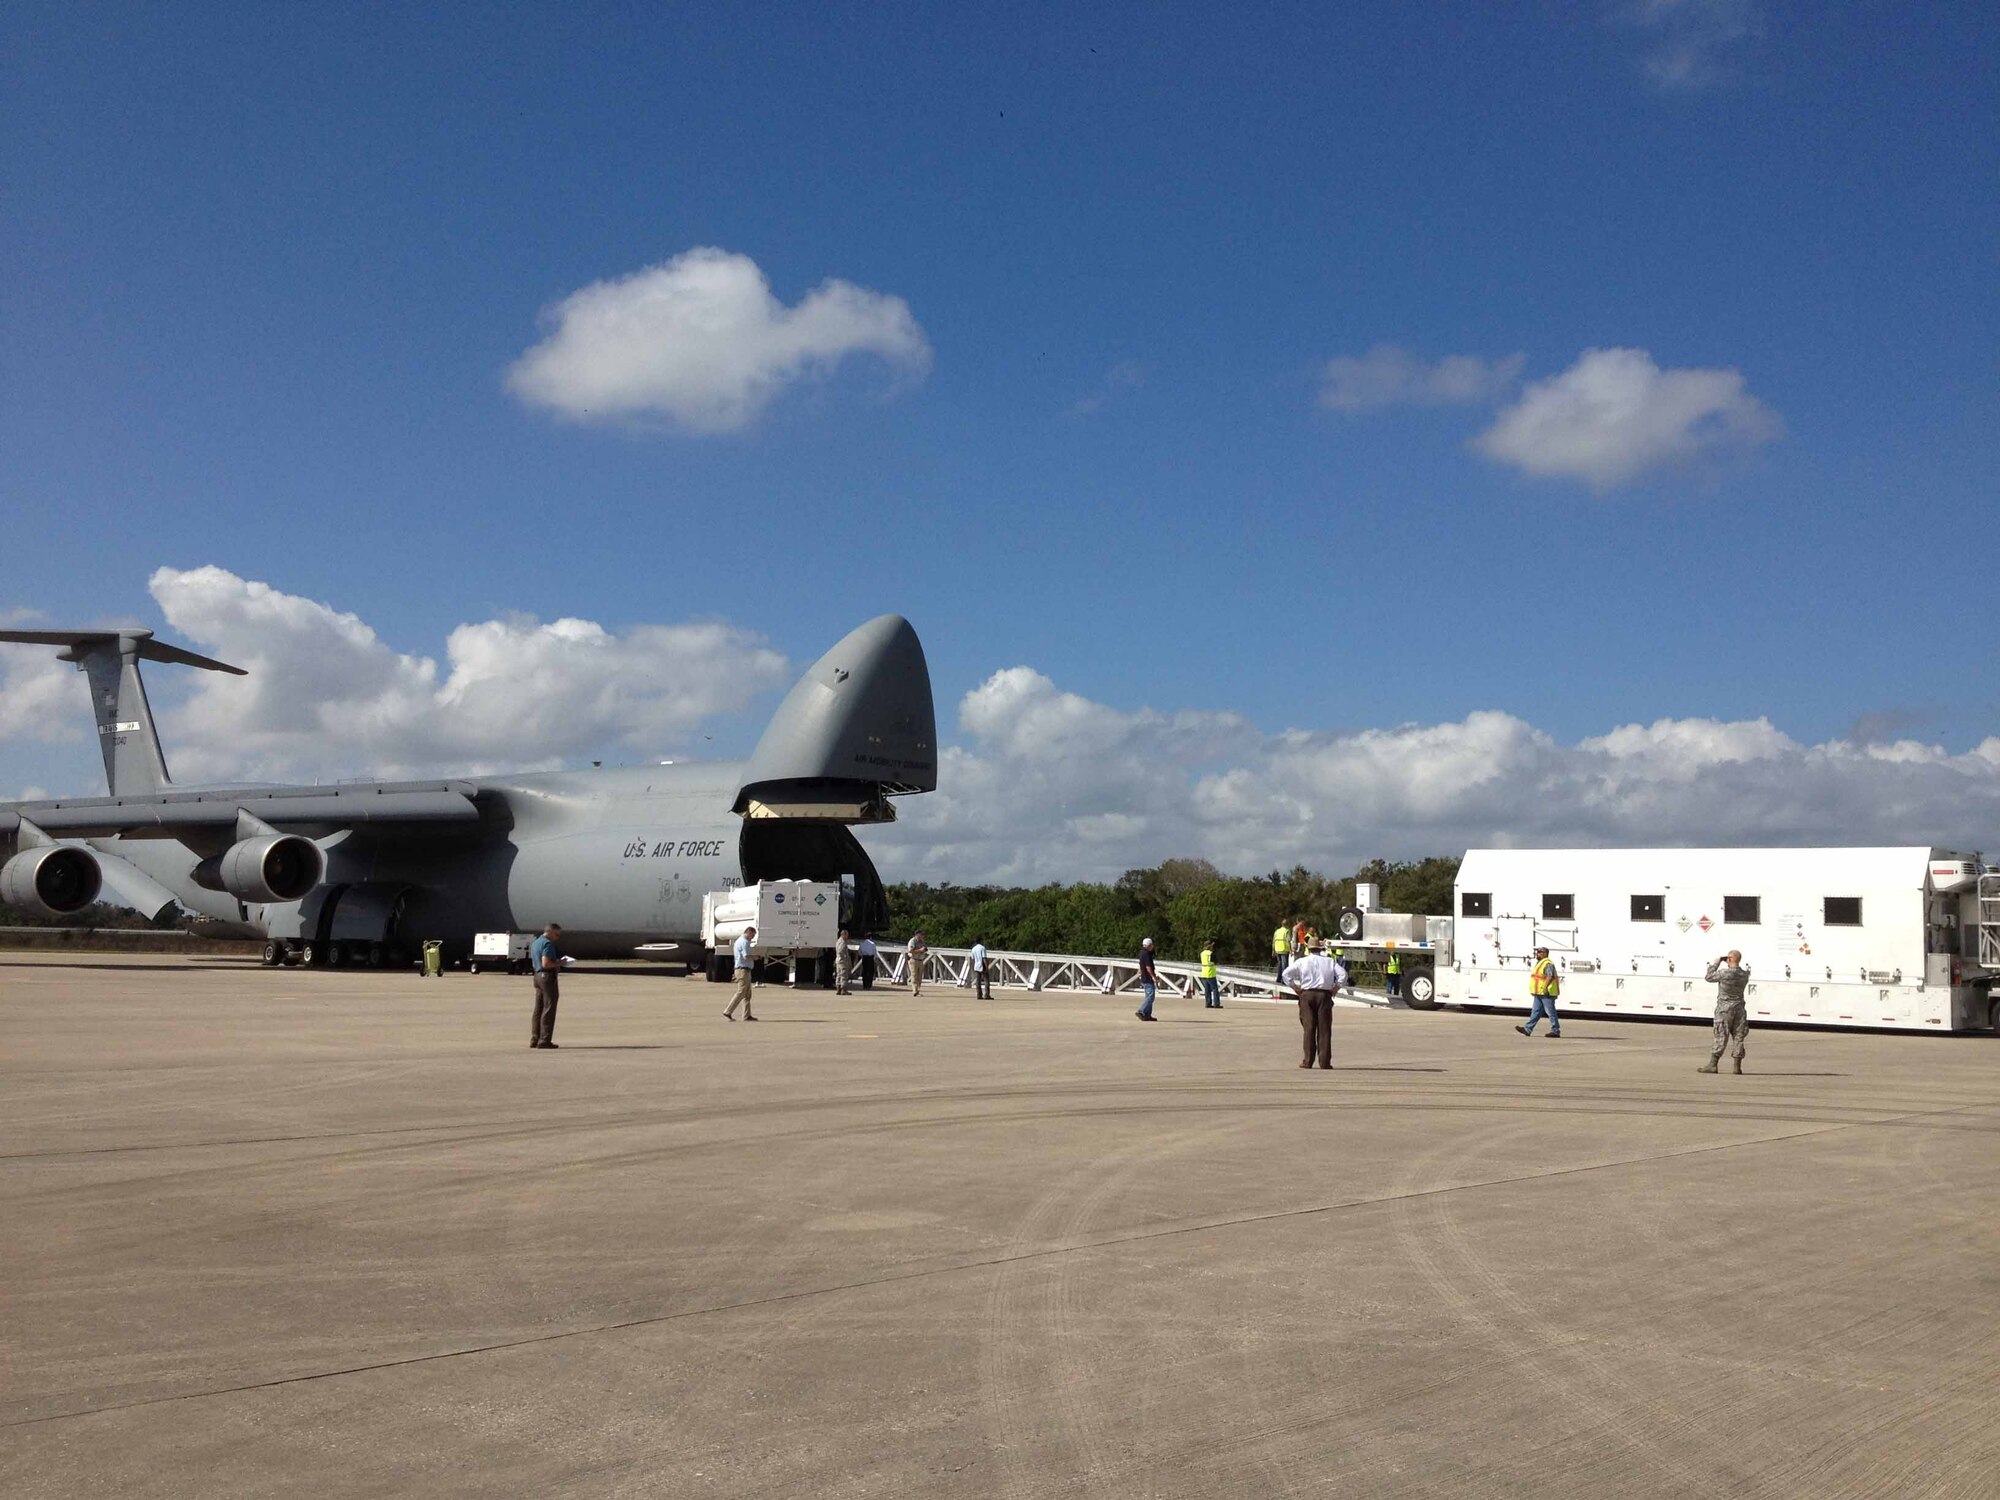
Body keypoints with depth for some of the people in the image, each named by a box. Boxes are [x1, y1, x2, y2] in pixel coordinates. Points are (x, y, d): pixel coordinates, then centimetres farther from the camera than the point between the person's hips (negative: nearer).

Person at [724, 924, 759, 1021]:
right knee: (741, 992, -10)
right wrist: (755, 957, -6)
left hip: (743, 970, 11)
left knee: (747, 994, 10)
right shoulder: (744, 942, -14)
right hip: (743, 970, -11)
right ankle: (727, 1012, -11)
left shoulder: (739, 941, 18)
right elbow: (746, 957, -23)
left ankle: (747, 1015, 10)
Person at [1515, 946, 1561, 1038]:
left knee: (1550, 1012, -4)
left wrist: (1545, 987, -34)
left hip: (1547, 993, -11)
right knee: (1535, 1011, 7)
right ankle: (1528, 1029, 6)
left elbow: (1550, 976, -25)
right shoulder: (1540, 963, 19)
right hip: (1539, 993, 11)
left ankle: (1556, 1031, 3)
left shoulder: (1548, 964, -14)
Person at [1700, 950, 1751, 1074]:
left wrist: (1716, 963, 5)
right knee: (1738, 1037, 7)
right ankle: (1736, 1065, 9)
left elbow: (1708, 977, -3)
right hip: (1739, 1007, 5)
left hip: (1725, 1008, -5)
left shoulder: (1724, 973, -16)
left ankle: (1712, 1064, -1)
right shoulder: (1745, 974, 1)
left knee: (1721, 1037, -3)